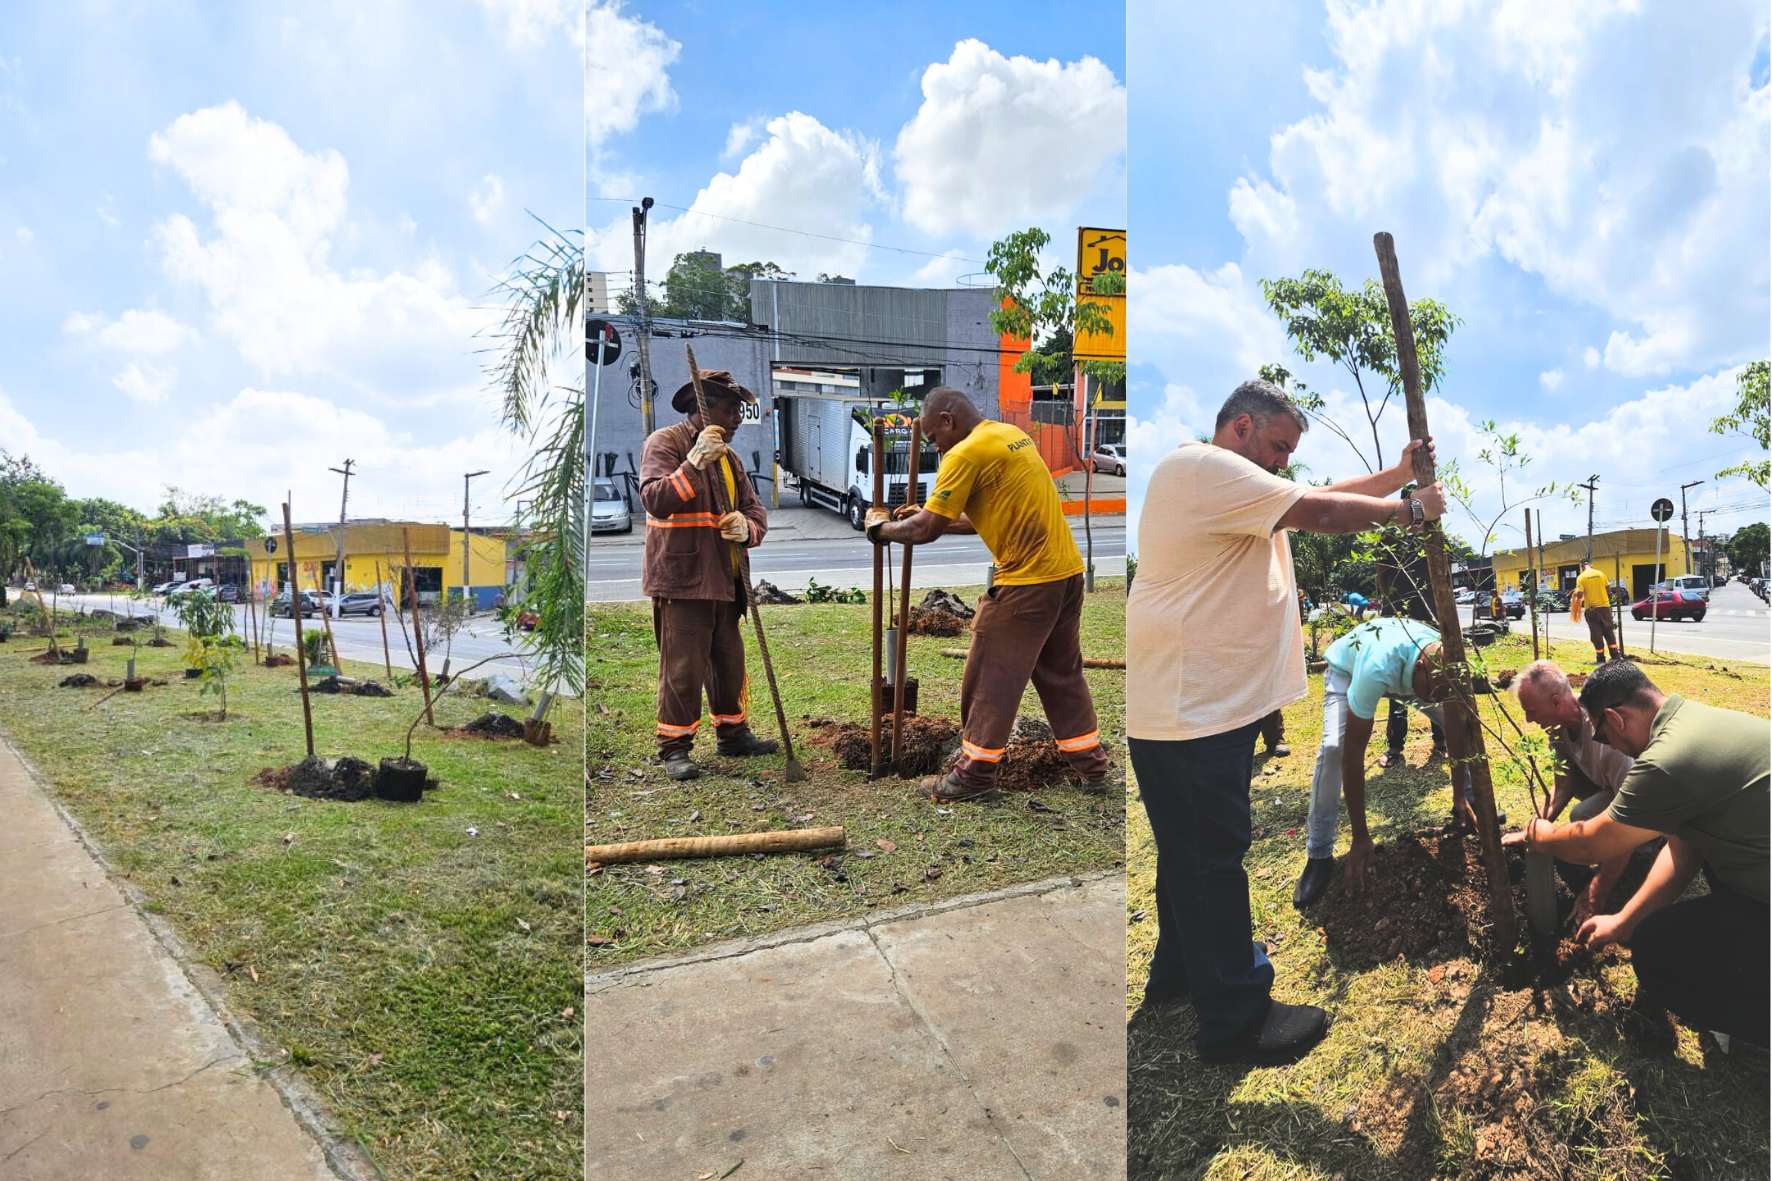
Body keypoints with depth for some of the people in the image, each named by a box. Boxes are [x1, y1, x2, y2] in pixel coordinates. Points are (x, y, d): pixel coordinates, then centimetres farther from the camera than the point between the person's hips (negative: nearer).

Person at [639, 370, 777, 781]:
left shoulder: (727, 455, 16)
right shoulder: (665, 442, -7)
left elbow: (755, 509, 12)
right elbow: (655, 500, -22)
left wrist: (747, 528, -11)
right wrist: (695, 463, -30)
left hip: (723, 580, 8)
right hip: (681, 579, -8)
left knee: (729, 662, 16)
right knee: (683, 668, -5)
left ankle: (733, 734, 31)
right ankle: (674, 747, 7)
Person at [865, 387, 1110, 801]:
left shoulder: (966, 454, -14)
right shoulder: (1012, 435, 14)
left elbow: (925, 532, -13)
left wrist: (882, 528, 5)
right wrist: (929, 517, 17)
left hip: (1026, 581, -9)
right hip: (1066, 571, 9)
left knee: (990, 679, 4)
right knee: (1062, 673, 19)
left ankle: (975, 775, 15)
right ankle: (1091, 765, 28)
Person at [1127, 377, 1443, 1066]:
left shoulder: (1230, 483, 20)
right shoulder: (1204, 467, -14)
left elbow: (1317, 499, 20)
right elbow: (1320, 512, -15)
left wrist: (1396, 474, 12)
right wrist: (1409, 510, -1)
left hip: (1200, 700, 11)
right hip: (1189, 706, -11)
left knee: (1193, 848, 21)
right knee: (1211, 857, -2)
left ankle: (1181, 969, 37)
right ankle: (1236, 1020, 10)